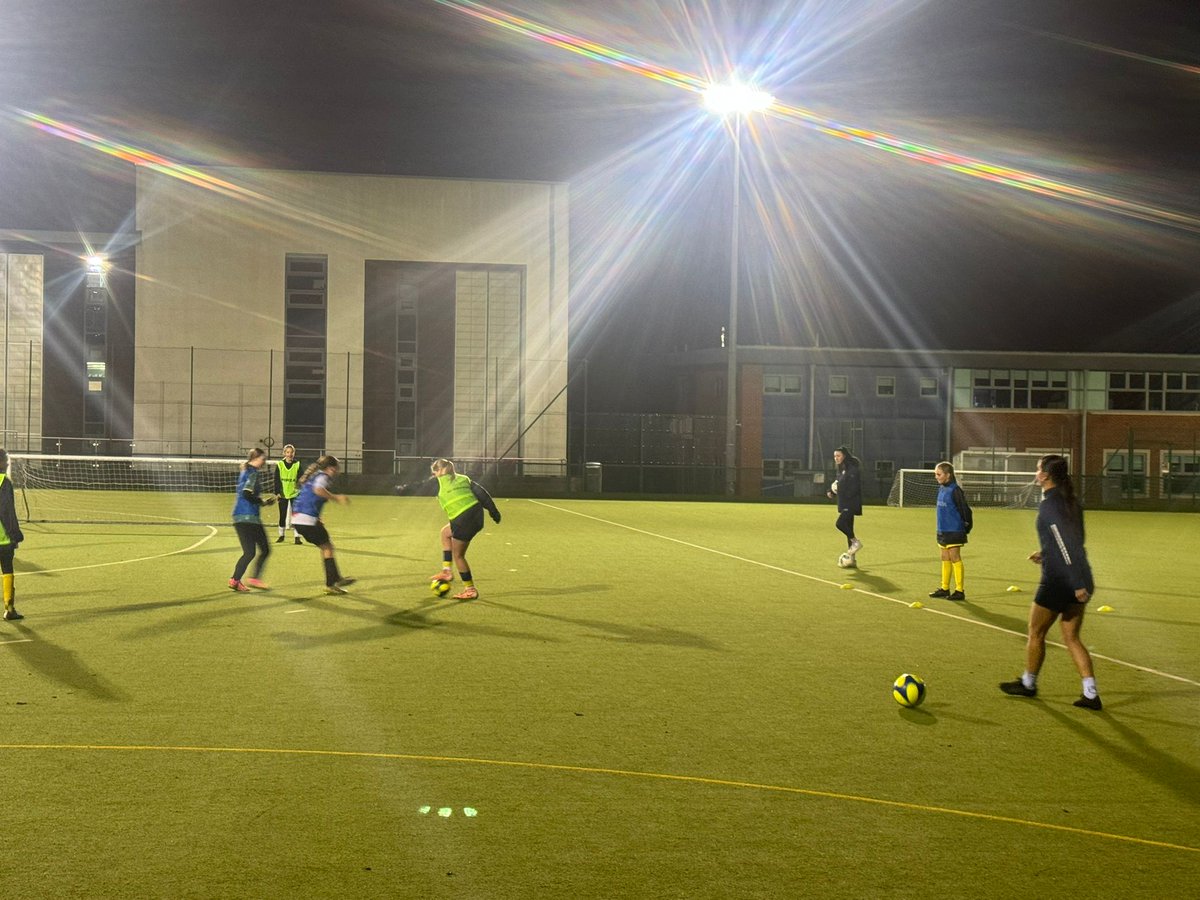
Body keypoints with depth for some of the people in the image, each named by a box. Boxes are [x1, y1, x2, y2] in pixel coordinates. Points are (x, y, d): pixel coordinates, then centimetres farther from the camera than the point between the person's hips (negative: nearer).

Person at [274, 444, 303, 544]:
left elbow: (300, 479, 1)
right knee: (282, 516, 8)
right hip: (283, 494, 1)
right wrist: (277, 492, -5)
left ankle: (297, 537, 0)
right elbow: (277, 480, 1)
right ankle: (281, 535, 23)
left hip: (294, 494, -1)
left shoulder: (297, 465, -1)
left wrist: (300, 491, -8)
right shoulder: (279, 464, -1)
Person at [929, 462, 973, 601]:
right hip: (943, 530, 8)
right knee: (945, 559, 13)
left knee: (955, 558, -4)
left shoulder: (955, 490, -17)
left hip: (954, 531, -8)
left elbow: (965, 509, -14)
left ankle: (959, 591, 2)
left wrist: (967, 526, -5)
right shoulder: (941, 489, 9)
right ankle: (945, 588, 22)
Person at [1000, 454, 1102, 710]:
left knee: (1036, 633, 12)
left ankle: (1028, 684, 28)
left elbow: (1069, 544, -24)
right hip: (1078, 581, 8)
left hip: (1058, 582, -8)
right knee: (1071, 638, 14)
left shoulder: (1049, 505, -17)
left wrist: (1078, 583, -24)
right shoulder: (1071, 501, 9)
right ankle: (1091, 694, 7)